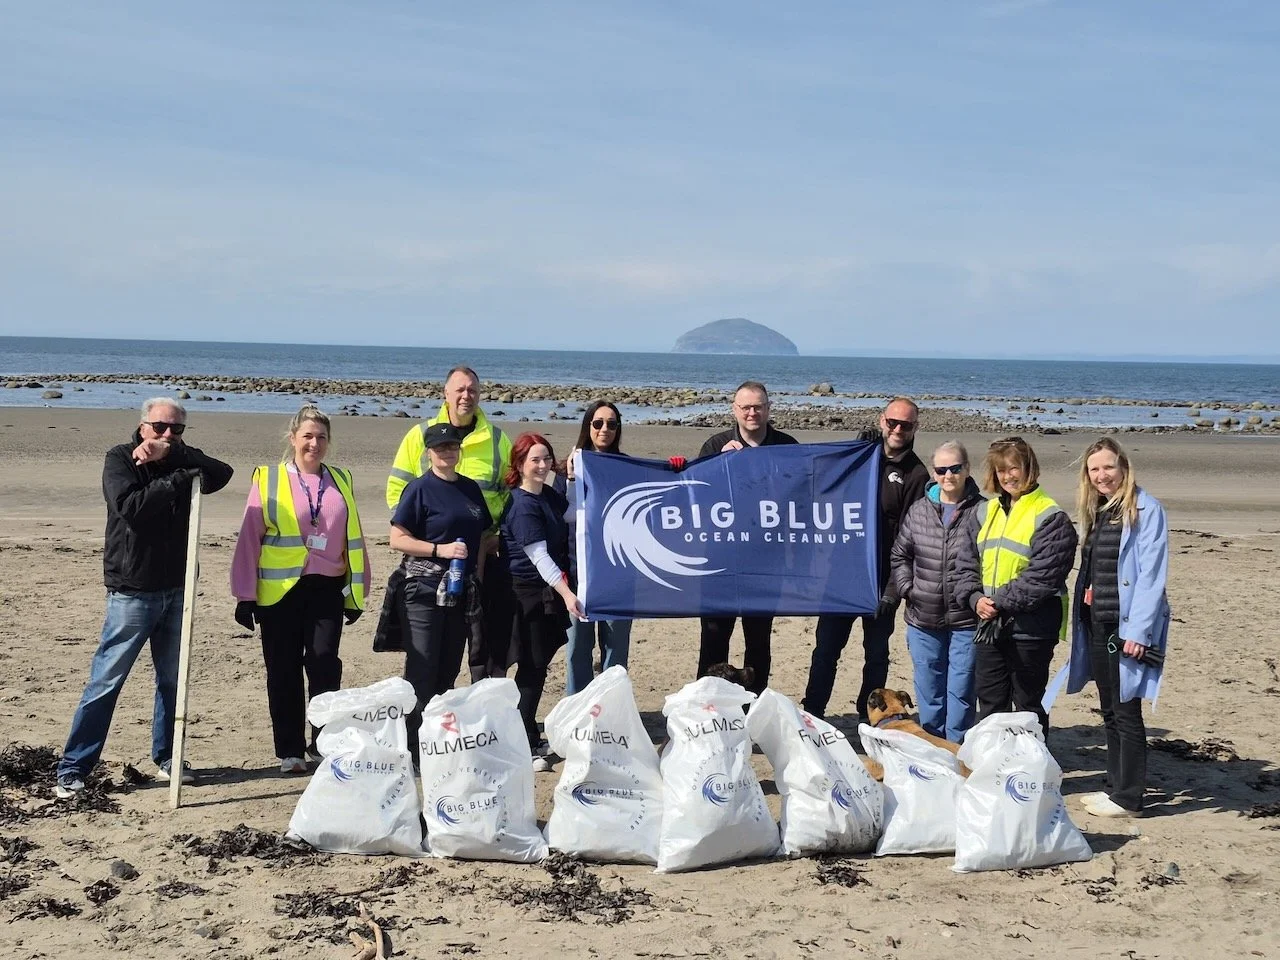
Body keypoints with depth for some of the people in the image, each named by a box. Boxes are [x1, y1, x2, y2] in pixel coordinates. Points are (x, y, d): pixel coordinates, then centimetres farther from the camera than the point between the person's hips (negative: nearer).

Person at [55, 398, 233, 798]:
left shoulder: (181, 463, 6)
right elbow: (129, 507, -24)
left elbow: (222, 473, -14)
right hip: (132, 591, -5)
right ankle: (72, 768, 1)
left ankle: (166, 757, 26)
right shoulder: (119, 459, -6)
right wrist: (176, 480, -22)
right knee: (105, 681, -4)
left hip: (176, 590, 5)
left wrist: (172, 455, -20)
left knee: (172, 679, 13)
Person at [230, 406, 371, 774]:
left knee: (324, 665, -6)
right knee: (284, 671, 5)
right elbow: (249, 538, 0)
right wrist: (245, 595, -3)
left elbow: (353, 538, 13)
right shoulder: (267, 479, 1)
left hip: (327, 588, 2)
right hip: (279, 590, -1)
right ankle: (290, 751, 14)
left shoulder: (340, 481, 11)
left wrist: (356, 592, 10)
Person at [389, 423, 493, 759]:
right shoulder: (420, 489, -5)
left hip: (462, 591, 6)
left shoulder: (471, 489, 12)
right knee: (422, 671, -6)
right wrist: (440, 549, -18)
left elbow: (482, 536, 21)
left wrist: (477, 572, 9)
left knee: (448, 670, 10)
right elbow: (398, 539, -9)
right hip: (426, 590, -6)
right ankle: (413, 750, -3)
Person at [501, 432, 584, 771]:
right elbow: (539, 555, -25)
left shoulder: (550, 495, 8)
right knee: (532, 667, -4)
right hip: (529, 592, -8)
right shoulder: (522, 506, -18)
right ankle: (525, 746, 3)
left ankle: (529, 739, 24)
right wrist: (566, 593, -34)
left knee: (539, 663, 14)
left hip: (550, 590, 8)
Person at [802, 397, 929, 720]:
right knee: (826, 648, 4)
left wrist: (893, 590, -13)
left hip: (881, 580, -2)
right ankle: (811, 715, 12)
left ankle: (868, 718, 22)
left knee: (877, 654, 10)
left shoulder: (916, 474, -3)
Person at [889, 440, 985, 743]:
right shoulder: (918, 510, 5)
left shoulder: (981, 511, -7)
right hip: (923, 619, 4)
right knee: (928, 692, 13)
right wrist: (906, 589, 2)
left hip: (965, 620, -4)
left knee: (960, 691, 2)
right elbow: (899, 555, 14)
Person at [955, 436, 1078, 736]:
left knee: (1028, 706, 5)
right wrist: (975, 597, -7)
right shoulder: (987, 512, 13)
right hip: (989, 624, 6)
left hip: (1030, 629, -6)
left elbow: (1042, 576, -17)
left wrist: (1001, 602, -16)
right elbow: (967, 561, 10)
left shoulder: (1050, 517, -9)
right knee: (989, 704, 14)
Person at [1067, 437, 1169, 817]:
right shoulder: (1096, 512, 14)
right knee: (1110, 711, 14)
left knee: (1126, 712, -3)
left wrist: (1138, 630, -20)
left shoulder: (1145, 509, -10)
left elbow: (1151, 574, -16)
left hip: (1128, 626, -8)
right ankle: (1115, 786, 22)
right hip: (1097, 624, 8)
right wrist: (1083, 622, 13)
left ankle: (1129, 797, 4)